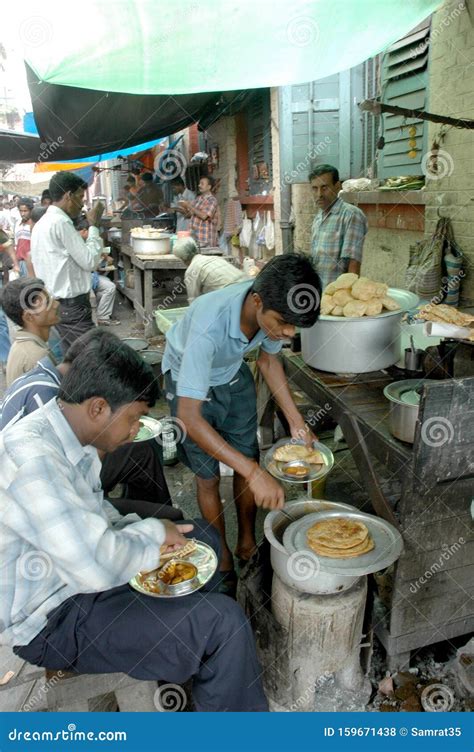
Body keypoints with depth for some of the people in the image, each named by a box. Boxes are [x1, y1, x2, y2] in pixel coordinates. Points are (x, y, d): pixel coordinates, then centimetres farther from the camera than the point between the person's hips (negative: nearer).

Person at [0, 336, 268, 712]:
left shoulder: (70, 436, -1)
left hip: (76, 571, 10)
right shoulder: (31, 458, -32)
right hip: (51, 619, -10)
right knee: (224, 622, -18)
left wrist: (141, 535, -4)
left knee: (201, 539, 16)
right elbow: (97, 567, -38)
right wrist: (152, 532, -18)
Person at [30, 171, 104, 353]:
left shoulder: (42, 223, 14)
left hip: (56, 303, 10)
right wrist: (94, 226, -6)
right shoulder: (61, 222, -16)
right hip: (71, 305, -10)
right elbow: (89, 261, -15)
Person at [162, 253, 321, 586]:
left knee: (249, 459, 9)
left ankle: (247, 542, 31)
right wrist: (254, 473, -48)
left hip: (233, 374, 5)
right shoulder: (209, 325, -45)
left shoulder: (273, 310, -26)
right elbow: (188, 417, -45)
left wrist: (297, 422, -8)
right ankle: (224, 559, 24)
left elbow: (268, 360, -3)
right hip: (190, 379, -5)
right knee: (208, 476, 2)